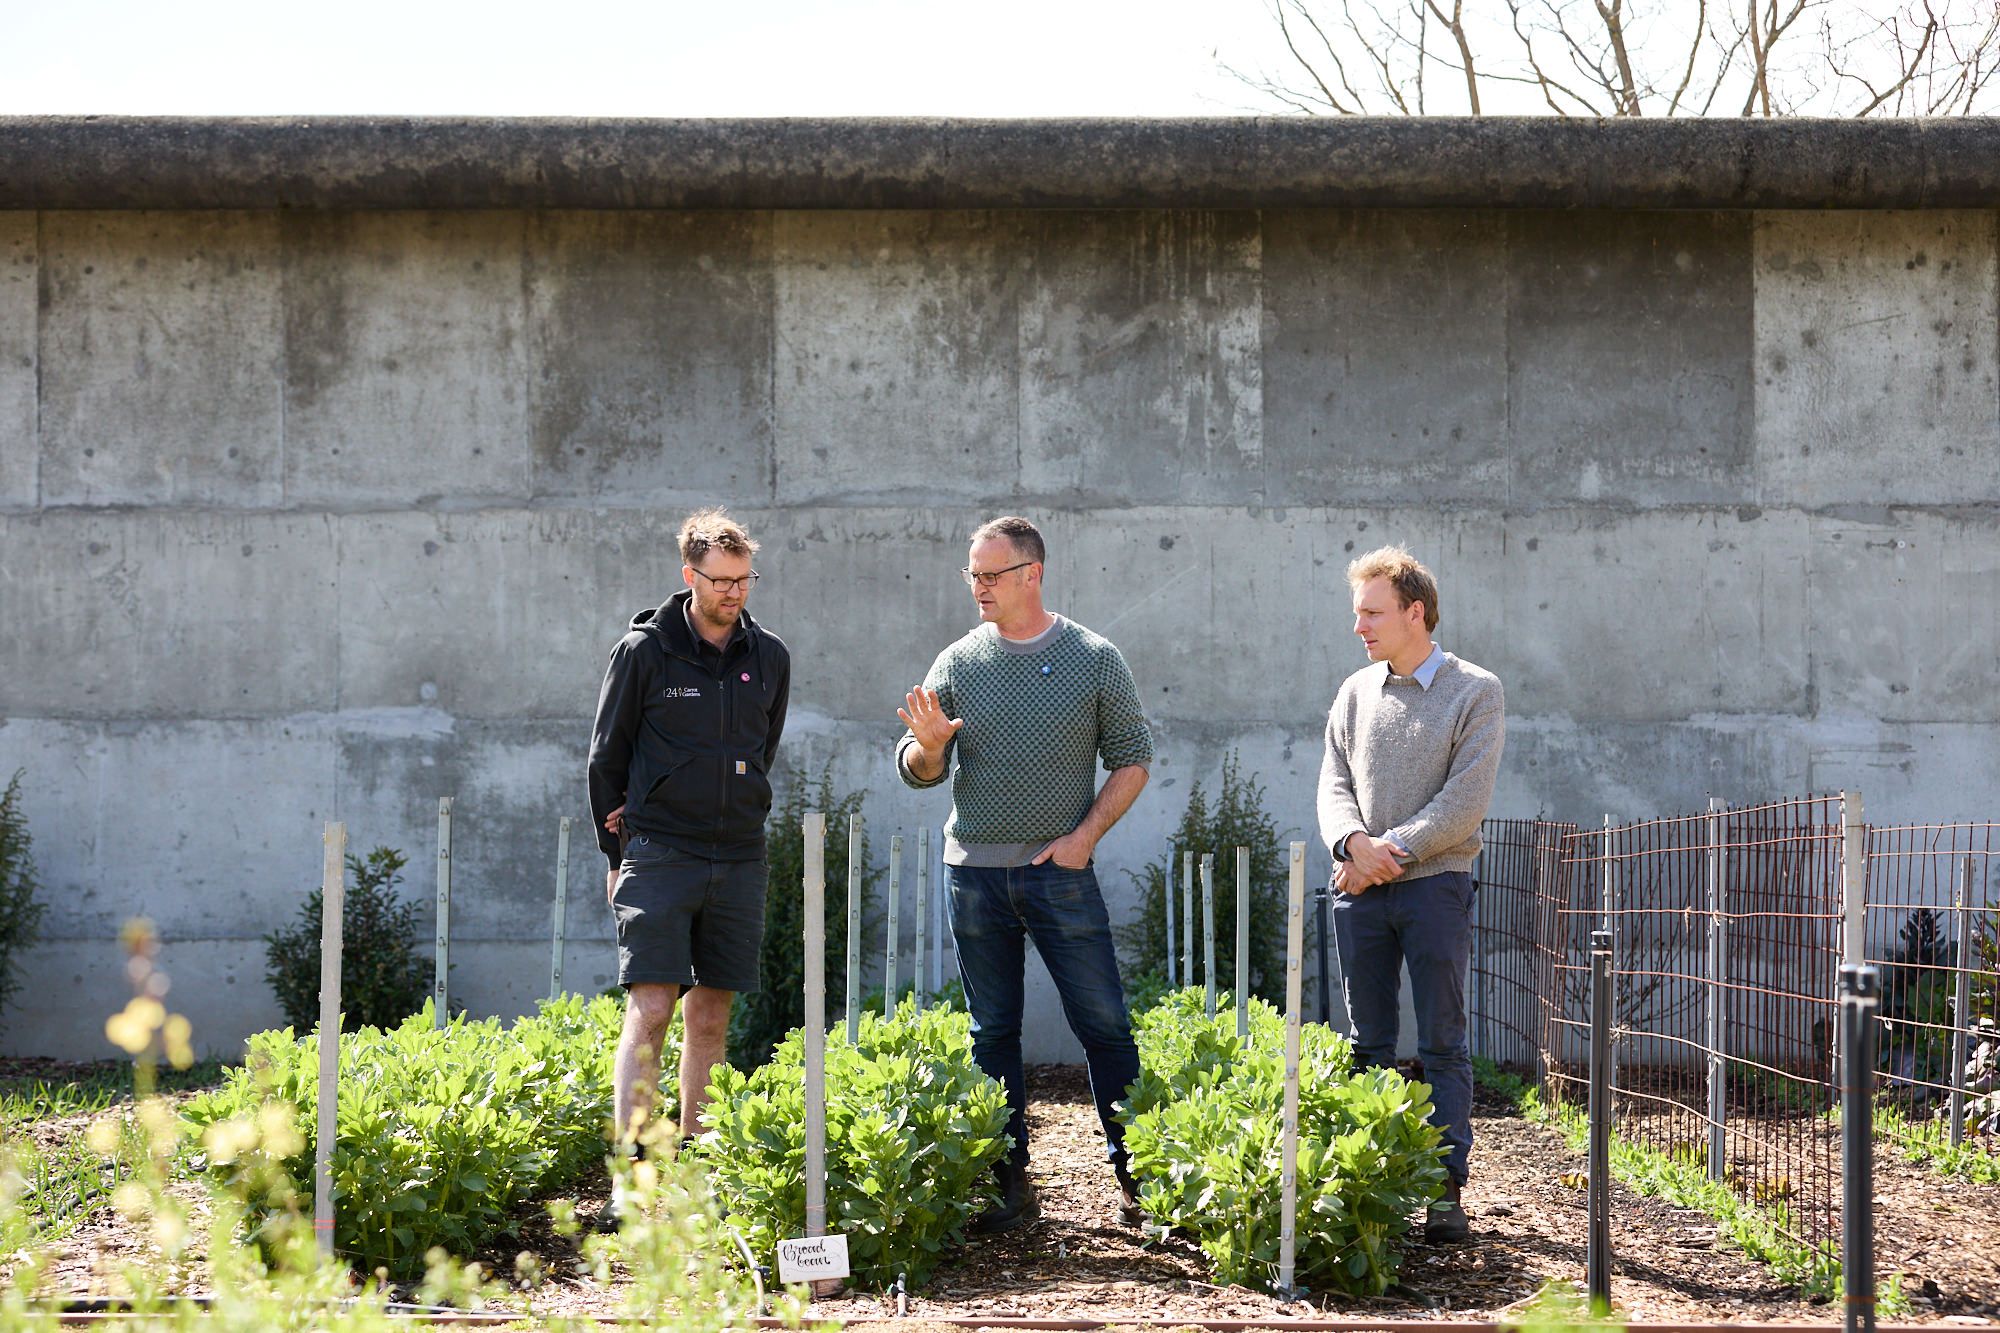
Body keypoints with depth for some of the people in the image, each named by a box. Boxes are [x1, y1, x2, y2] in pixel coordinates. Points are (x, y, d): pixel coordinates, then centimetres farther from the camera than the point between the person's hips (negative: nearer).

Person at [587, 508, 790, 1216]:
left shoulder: (769, 657, 8)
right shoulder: (644, 651, -3)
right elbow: (606, 757, 4)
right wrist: (618, 851, 6)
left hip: (738, 858, 4)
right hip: (659, 857, -4)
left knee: (711, 1016, 7)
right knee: (650, 1011, -11)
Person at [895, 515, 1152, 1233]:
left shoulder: (1095, 659, 1)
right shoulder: (957, 663, 6)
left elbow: (1132, 758, 4)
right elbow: (917, 771, 8)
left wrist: (1084, 835, -8)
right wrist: (927, 746, -15)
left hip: (1062, 871, -2)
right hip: (974, 871, 2)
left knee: (1104, 1024, -3)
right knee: (992, 1032, 6)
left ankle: (1134, 1175, 6)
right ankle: (1009, 1182, 13)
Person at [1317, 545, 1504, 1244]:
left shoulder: (1475, 691, -2)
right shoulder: (1355, 692, 13)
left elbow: (1465, 803, -9)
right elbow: (1334, 785, 8)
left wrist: (1390, 852, -13)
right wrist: (1355, 842, -13)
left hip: (1434, 883, -4)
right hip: (1360, 891, 4)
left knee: (1442, 1046, -2)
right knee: (1367, 1045, 7)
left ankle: (1446, 1192, 0)